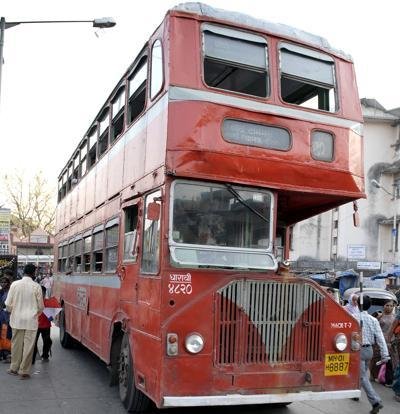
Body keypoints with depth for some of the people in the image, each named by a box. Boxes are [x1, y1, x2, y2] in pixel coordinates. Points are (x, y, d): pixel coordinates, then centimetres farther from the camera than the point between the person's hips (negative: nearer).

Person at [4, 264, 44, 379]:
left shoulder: (15, 284, -5)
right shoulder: (36, 286, -9)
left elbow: (8, 303, -2)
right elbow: (41, 306, -2)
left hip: (17, 320, 2)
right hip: (31, 321, -2)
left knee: (16, 344, 15)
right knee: (28, 346, 5)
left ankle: (14, 368, 26)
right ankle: (24, 371, 10)